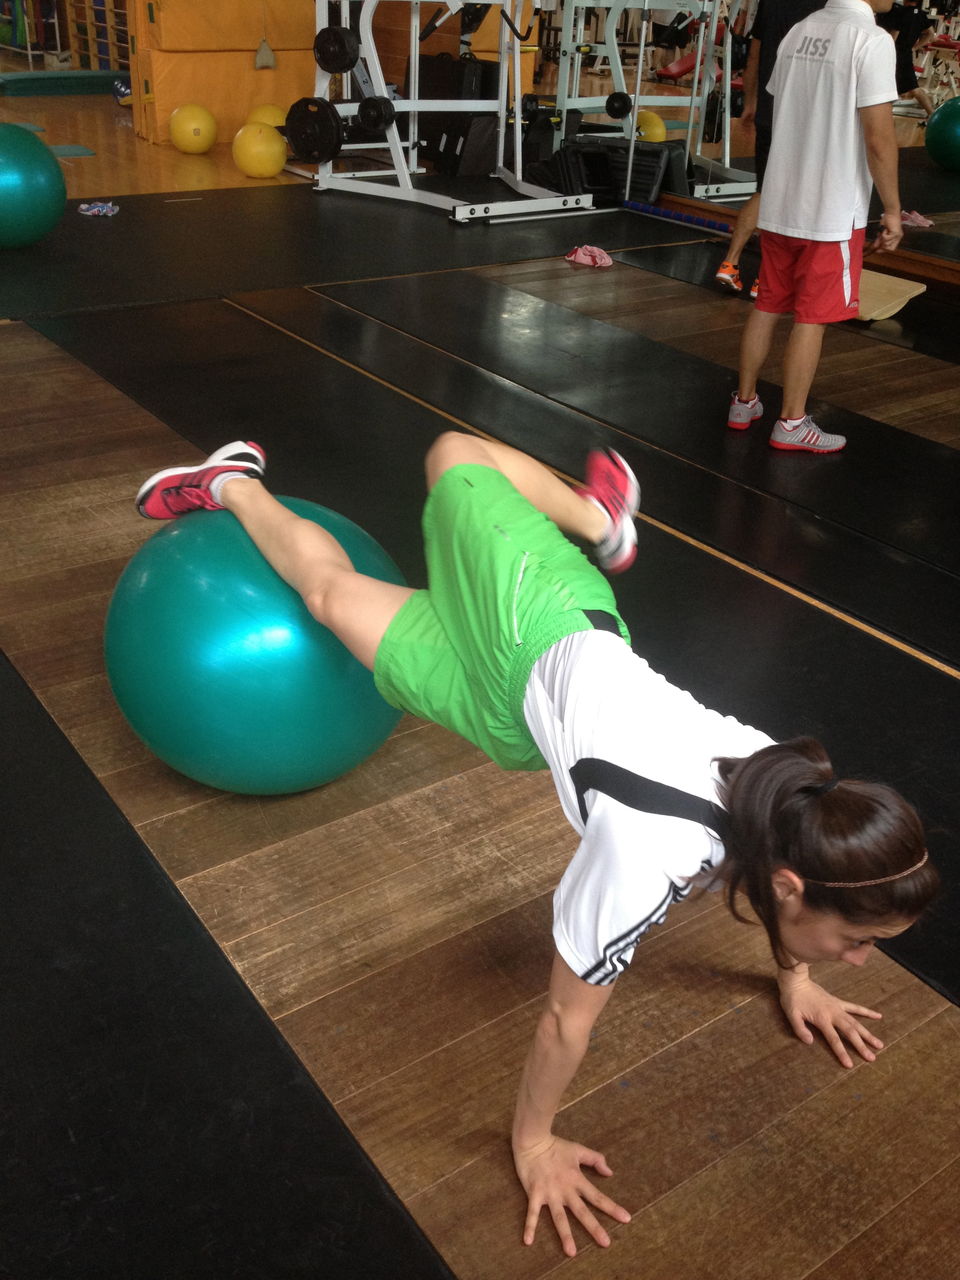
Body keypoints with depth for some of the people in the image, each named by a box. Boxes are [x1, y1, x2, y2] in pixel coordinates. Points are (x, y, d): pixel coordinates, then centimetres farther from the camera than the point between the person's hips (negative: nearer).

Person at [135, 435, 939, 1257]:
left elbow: (769, 877, 4)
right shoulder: (649, 864, -41)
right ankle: (234, 485, 44)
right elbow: (568, 1021, -24)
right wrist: (533, 1144, -8)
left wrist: (795, 979, 17)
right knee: (331, 589, 27)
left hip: (574, 625, 2)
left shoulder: (800, 798, -22)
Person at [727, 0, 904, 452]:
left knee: (767, 306, 15)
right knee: (812, 318, 2)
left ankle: (744, 402, 24)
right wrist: (892, 210, -10)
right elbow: (879, 139, -17)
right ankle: (791, 423, 9)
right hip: (832, 211, -7)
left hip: (779, 201, 7)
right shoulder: (871, 40, -14)